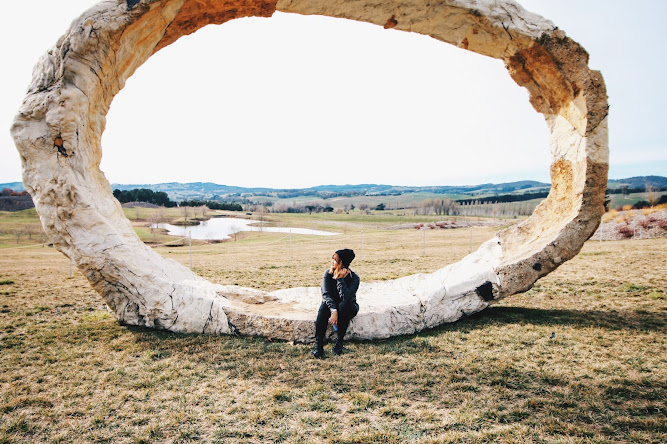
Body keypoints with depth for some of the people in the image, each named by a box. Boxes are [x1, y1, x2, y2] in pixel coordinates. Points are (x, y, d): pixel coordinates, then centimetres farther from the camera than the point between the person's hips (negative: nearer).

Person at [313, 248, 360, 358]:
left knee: (343, 305, -37)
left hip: (348, 307, -2)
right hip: (332, 304, 2)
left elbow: (346, 298, -31)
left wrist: (340, 279, -34)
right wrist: (333, 311, -35)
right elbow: (326, 294, -20)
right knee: (324, 307, -33)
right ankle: (318, 345, -32)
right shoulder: (328, 273, -11)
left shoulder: (354, 278, -19)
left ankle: (339, 342, -22)